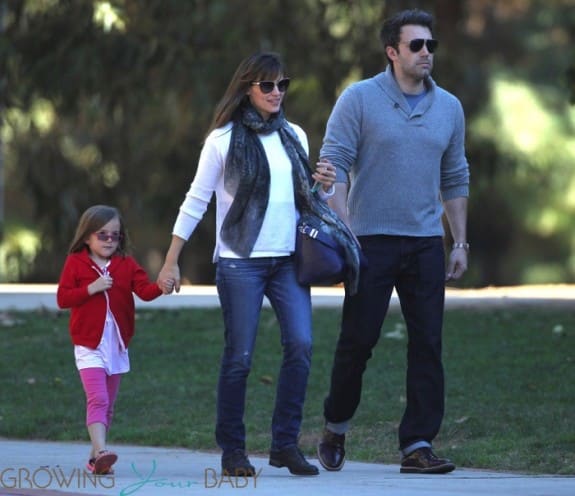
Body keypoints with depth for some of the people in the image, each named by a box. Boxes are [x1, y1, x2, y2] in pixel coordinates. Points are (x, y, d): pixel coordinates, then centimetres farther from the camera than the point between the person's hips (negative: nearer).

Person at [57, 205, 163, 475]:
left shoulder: (127, 264, 6)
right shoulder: (75, 263, -1)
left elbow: (144, 290, -8)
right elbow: (62, 298, -7)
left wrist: (161, 287, -29)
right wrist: (91, 289, -19)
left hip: (117, 345, 5)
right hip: (89, 344, -5)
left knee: (108, 404, 11)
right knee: (98, 399, -18)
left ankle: (96, 459, 19)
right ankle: (100, 452, -29)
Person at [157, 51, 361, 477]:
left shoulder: (294, 137, 12)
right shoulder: (224, 139, -2)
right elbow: (196, 201, 0)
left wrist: (324, 187, -2)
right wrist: (171, 261, -3)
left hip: (289, 259, 4)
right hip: (240, 262, -4)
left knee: (301, 345, -11)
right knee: (239, 357, -4)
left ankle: (286, 444, -4)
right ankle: (233, 450, 7)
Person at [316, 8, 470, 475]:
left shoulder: (448, 108, 10)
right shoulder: (360, 99, -3)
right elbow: (333, 166, -5)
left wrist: (460, 242, 11)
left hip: (426, 243, 4)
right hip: (372, 241, -4)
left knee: (428, 344, -2)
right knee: (358, 339, -1)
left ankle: (418, 445, 1)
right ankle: (335, 429, 20)